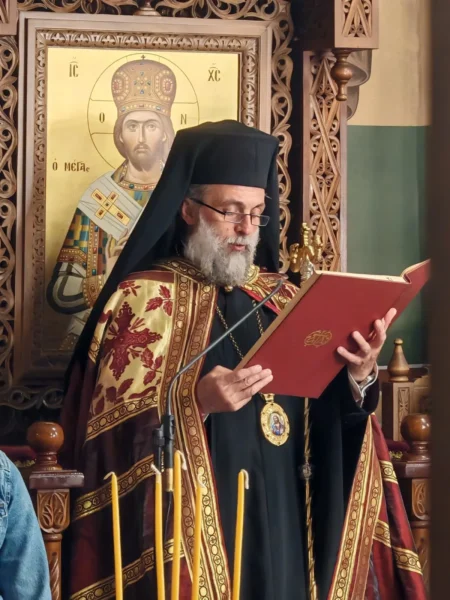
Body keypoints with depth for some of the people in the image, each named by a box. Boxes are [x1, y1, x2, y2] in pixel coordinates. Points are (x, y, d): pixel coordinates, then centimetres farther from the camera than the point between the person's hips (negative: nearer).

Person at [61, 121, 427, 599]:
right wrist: (195, 404, -26)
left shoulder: (279, 297, 12)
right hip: (197, 532, -5)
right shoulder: (143, 299, -4)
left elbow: (326, 417, 8)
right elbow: (114, 435, -11)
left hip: (290, 524, 5)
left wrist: (358, 376, -11)